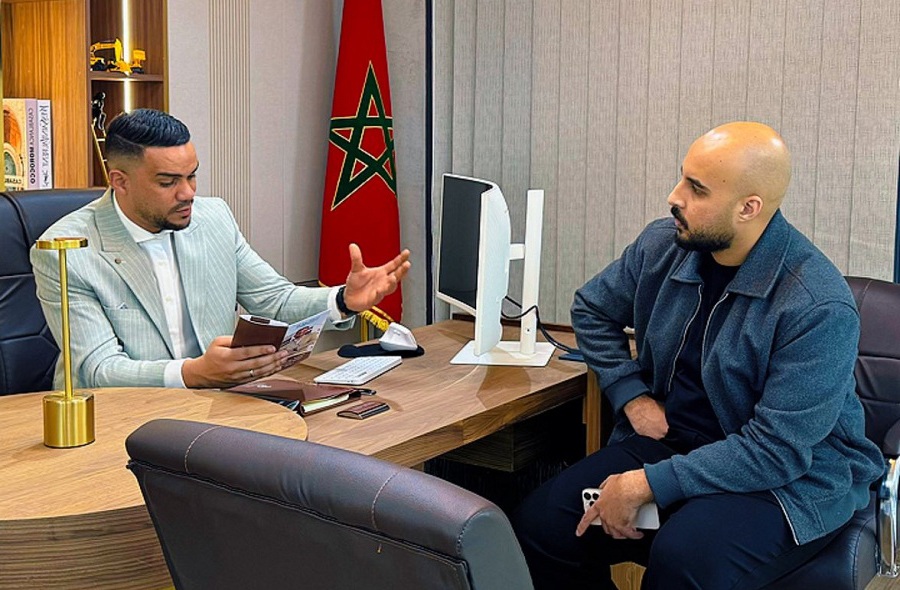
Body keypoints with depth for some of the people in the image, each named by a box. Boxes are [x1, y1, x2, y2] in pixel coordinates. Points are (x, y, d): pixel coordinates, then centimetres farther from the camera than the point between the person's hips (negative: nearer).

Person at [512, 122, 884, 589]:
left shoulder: (819, 307, -21)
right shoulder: (662, 245, -1)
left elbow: (776, 451, -23)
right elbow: (592, 310, 17)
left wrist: (647, 485, -25)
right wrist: (633, 396, 2)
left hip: (789, 478, -6)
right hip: (668, 440, 6)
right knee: (538, 523, -16)